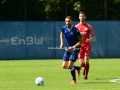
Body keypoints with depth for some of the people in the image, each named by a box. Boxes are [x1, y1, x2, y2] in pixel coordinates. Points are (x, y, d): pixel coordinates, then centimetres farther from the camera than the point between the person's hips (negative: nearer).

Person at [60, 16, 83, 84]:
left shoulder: (75, 30, -22)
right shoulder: (64, 28, -5)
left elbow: (81, 41, -15)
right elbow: (62, 34, 19)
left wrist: (73, 47, -22)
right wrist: (62, 43, 7)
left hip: (75, 48, -6)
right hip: (68, 48, 6)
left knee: (70, 66, -13)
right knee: (64, 66, 2)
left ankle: (74, 80, 10)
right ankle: (77, 68, 29)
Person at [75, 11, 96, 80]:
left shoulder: (89, 26, 3)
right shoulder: (76, 27, 7)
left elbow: (94, 37, 5)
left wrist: (90, 39, -15)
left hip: (87, 46, -1)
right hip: (80, 46, 1)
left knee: (86, 61, -15)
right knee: (82, 63, -3)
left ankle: (86, 75, -2)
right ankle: (85, 68, 33)